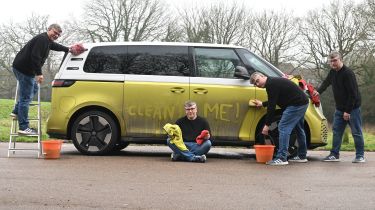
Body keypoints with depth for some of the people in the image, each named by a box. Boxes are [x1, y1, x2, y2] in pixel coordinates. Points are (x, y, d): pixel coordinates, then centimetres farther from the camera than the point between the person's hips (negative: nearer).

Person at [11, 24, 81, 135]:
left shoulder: (48, 41, 17)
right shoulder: (42, 39, -17)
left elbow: (55, 46, 39)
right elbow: (35, 56, -26)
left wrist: (68, 49, 47)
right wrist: (39, 73, -26)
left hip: (23, 68, 11)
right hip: (24, 69, -11)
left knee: (33, 89, 28)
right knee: (26, 97, -9)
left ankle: (16, 112, 26)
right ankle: (23, 127, -8)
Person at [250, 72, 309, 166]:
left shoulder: (271, 84, -15)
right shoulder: (273, 82, 16)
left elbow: (272, 106, -18)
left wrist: (267, 125, -14)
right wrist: (262, 104, 38)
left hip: (296, 104, -11)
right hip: (302, 102, 11)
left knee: (283, 128, -12)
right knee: (299, 129, 22)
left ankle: (281, 158, -15)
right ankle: (301, 156, 32)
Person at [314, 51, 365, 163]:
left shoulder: (348, 73, -19)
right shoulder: (333, 72, 6)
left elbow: (353, 94, -21)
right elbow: (326, 82, 26)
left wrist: (348, 111, -20)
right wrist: (318, 91, 6)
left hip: (352, 108, -8)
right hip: (339, 109, 8)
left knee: (356, 132, -2)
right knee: (336, 131, 5)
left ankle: (360, 156, 4)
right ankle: (334, 155, 10)